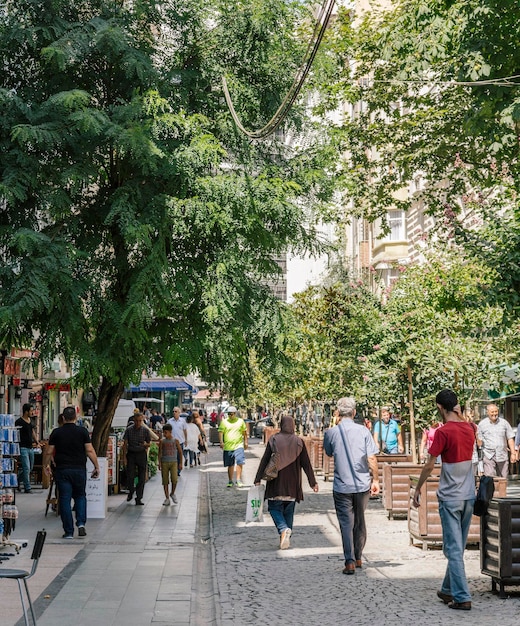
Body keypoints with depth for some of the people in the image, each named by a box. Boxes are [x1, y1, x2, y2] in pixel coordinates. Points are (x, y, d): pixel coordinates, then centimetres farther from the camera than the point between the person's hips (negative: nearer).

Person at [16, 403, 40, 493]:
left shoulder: (30, 420, 12)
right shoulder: (19, 422, -11)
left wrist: (37, 442, 10)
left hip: (31, 447, 8)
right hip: (23, 448, -8)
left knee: (30, 468, 15)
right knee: (26, 468, -9)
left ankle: (18, 481, 32)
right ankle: (27, 488, -3)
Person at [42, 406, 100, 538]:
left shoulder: (56, 432, 0)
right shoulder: (82, 431, -3)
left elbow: (48, 452, 2)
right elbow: (90, 450, -6)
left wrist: (46, 465, 19)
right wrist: (97, 467, 2)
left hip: (62, 470, 0)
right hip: (79, 469, 0)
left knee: (64, 500, 4)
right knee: (80, 496, 17)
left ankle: (68, 532, 4)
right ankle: (81, 523, 0)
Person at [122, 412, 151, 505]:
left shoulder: (145, 430, 1)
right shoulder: (129, 430, 0)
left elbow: (148, 444, 9)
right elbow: (125, 444, 3)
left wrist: (145, 444, -15)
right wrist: (124, 456, -3)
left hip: (141, 454, 0)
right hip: (131, 454, 0)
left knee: (141, 478, -1)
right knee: (130, 476, -4)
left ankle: (138, 498, 6)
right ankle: (131, 492, 24)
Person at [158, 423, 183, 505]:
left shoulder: (175, 441, 0)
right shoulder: (162, 441, 2)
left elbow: (180, 452, 7)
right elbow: (160, 453, 5)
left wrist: (181, 463, 6)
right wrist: (159, 463, -3)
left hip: (173, 462, -1)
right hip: (164, 463, 1)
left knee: (174, 479, -15)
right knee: (165, 481, 1)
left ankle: (172, 493, 10)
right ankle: (167, 498, 9)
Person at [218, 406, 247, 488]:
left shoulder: (240, 421, 7)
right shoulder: (224, 422, 3)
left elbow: (244, 432, 14)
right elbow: (220, 432, -1)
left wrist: (245, 442, 11)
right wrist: (221, 442, -14)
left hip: (238, 445, -1)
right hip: (228, 446, 1)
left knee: (240, 462, -15)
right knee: (230, 465, 9)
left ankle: (238, 479, -9)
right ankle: (230, 481, 21)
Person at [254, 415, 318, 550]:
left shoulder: (273, 440, -6)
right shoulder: (299, 441, -1)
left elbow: (264, 461, -6)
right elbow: (306, 464, 1)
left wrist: (258, 479, -1)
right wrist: (313, 483, 7)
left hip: (276, 483, -2)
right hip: (293, 484, 2)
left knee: (274, 508, 7)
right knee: (289, 511, 14)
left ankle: (284, 529, -19)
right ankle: (287, 538, 16)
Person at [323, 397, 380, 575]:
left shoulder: (331, 433, -5)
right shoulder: (363, 431, -5)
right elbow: (371, 458, -8)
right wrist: (375, 480, 2)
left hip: (342, 486, -1)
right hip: (363, 484, 2)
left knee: (346, 523, 1)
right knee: (360, 521, 16)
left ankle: (350, 562, -7)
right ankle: (358, 558, 27)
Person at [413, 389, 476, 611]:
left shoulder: (444, 432, -15)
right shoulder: (470, 428, 3)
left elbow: (429, 466, -13)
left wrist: (418, 489, -2)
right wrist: (459, 415, 14)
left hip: (450, 498, -6)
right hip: (469, 497, 7)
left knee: (453, 549, -3)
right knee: (458, 548, 15)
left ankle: (462, 598, -4)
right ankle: (448, 590, 27)